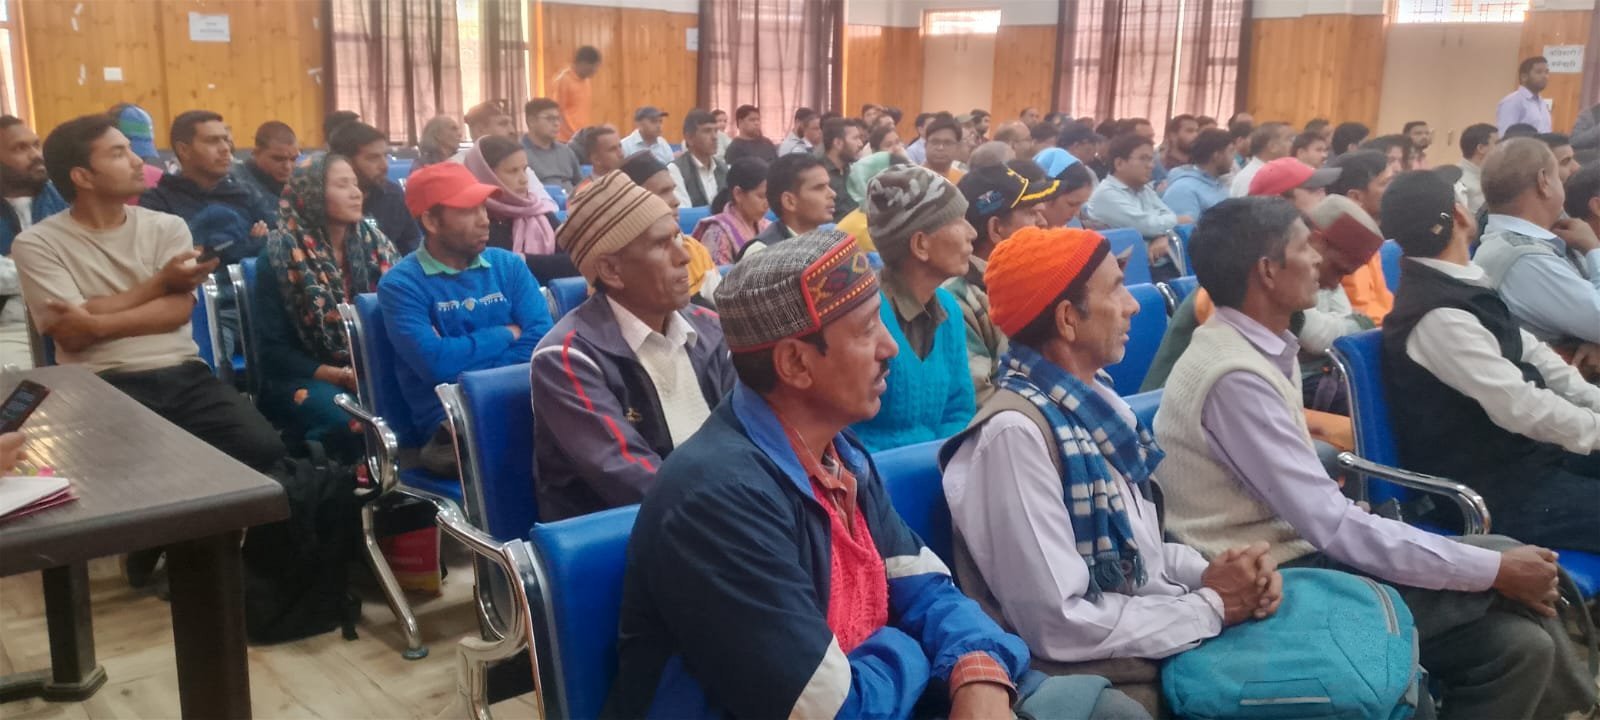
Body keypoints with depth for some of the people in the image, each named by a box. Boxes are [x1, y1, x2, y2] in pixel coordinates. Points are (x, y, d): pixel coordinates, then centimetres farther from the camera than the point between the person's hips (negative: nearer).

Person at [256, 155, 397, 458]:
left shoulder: (374, 243, 10)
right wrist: (342, 375, -16)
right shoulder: (280, 254, -3)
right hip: (305, 376, -3)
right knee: (349, 423, -37)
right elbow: (273, 350, -5)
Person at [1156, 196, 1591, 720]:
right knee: (1513, 567, -7)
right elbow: (1334, 527, -22)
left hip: (1293, 559, 8)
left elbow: (1315, 505, 12)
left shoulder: (1254, 349, 7)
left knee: (1515, 644, 0)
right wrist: (1495, 570, -15)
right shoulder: (1236, 375, -22)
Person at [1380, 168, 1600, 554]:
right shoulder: (1438, 314, -26)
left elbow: (1531, 356, 13)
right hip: (1492, 490, -10)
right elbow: (1520, 408, -25)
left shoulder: (1459, 287, 6)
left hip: (1520, 452, 10)